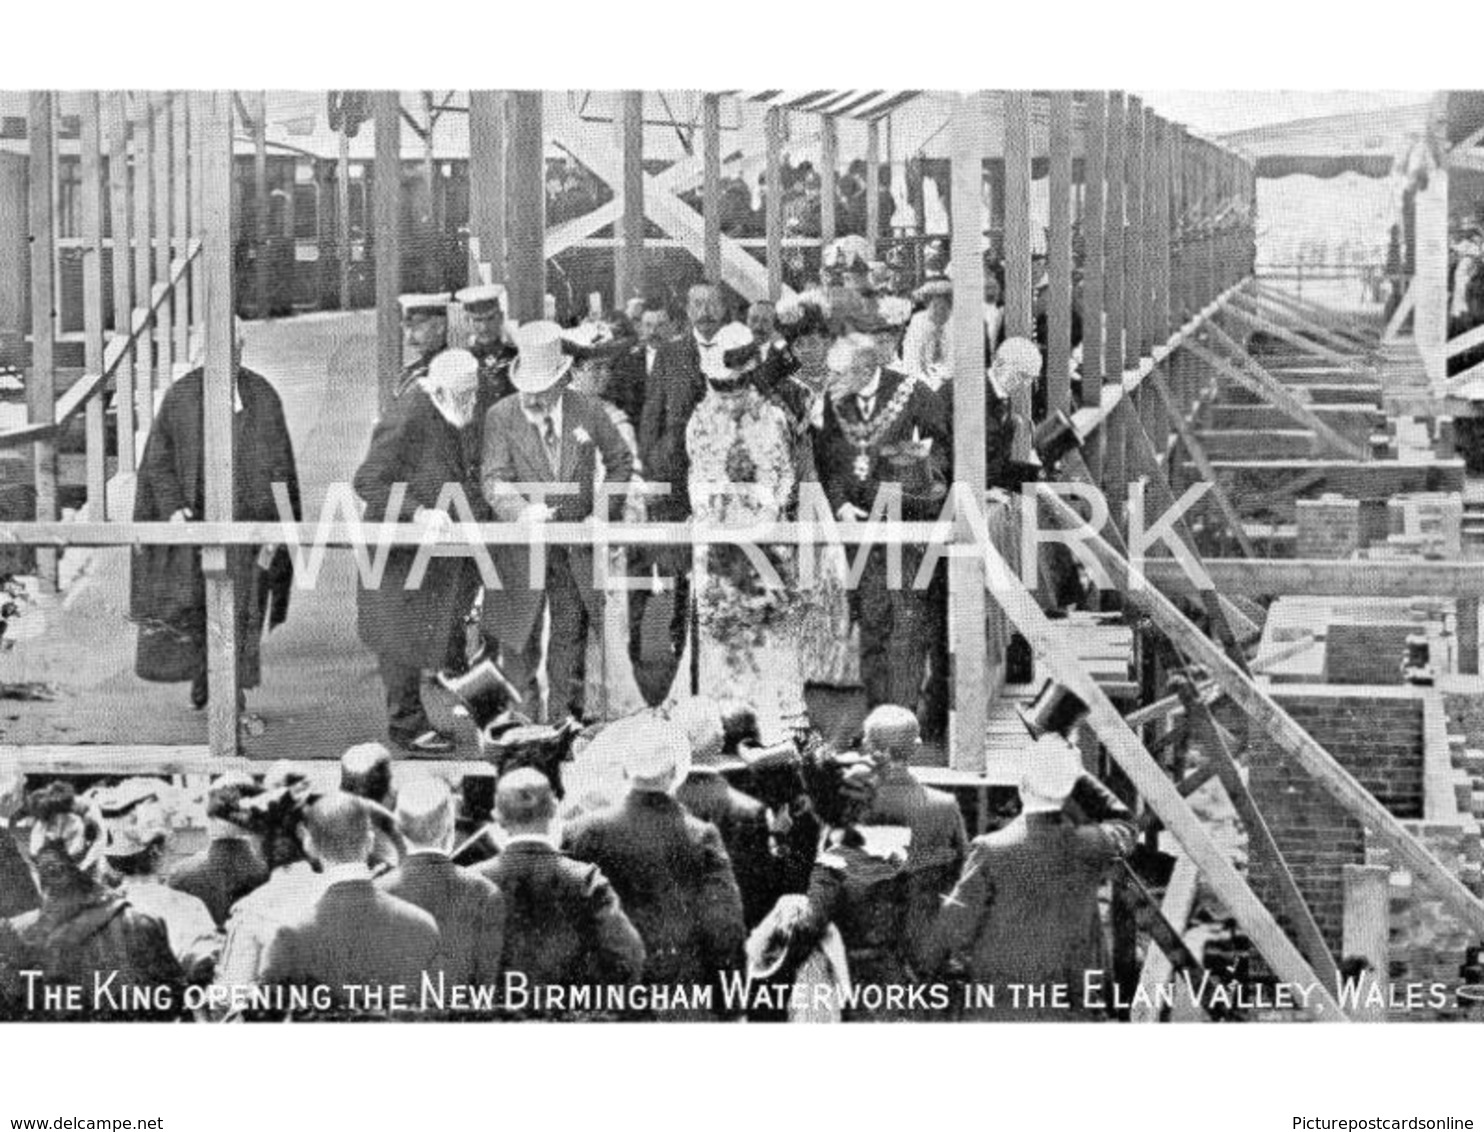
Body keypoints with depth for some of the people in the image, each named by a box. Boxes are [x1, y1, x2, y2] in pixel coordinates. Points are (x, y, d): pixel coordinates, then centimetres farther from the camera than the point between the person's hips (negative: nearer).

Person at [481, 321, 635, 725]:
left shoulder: (588, 411, -3)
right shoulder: (501, 417, -10)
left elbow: (620, 461, 11)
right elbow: (495, 480, -19)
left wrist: (607, 512, -1)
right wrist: (522, 511, -39)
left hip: (576, 542, 2)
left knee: (571, 631, 10)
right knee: (520, 637, 2)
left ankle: (565, 714, 20)